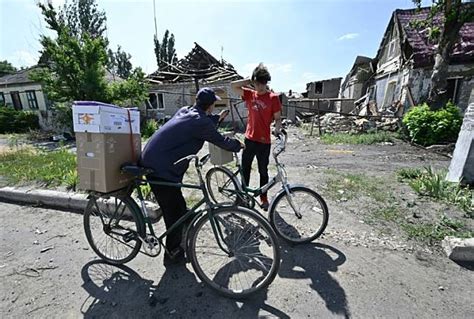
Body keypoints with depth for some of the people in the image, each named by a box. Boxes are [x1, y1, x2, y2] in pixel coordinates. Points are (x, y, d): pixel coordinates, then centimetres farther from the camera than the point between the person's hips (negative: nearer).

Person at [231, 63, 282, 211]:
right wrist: (250, 81, -1)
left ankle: (264, 198, 27)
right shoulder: (250, 94, 5)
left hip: (264, 141, -3)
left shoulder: (273, 97, -5)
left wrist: (277, 129, -23)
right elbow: (233, 85, 3)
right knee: (245, 168, 13)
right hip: (249, 139, 3)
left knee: (263, 171, 10)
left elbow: (278, 118, -4)